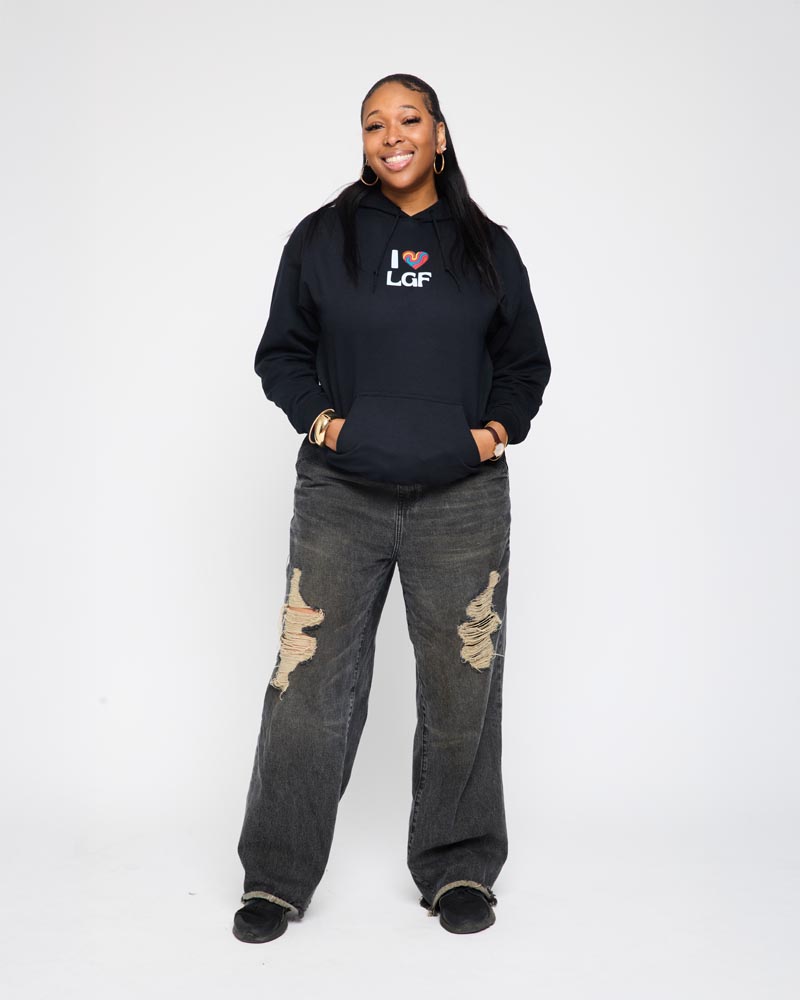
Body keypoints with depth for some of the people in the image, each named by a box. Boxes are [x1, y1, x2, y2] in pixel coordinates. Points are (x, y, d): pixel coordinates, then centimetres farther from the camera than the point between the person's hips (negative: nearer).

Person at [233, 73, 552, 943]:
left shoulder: (487, 246, 10)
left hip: (463, 503, 1)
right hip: (340, 499, -1)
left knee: (461, 692, 7)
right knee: (309, 687, -1)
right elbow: (281, 352, 11)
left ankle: (458, 869, 24)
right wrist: (319, 417, -5)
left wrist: (500, 427, 0)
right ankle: (276, 877, 14)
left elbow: (526, 362, 17)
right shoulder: (322, 237, 6)